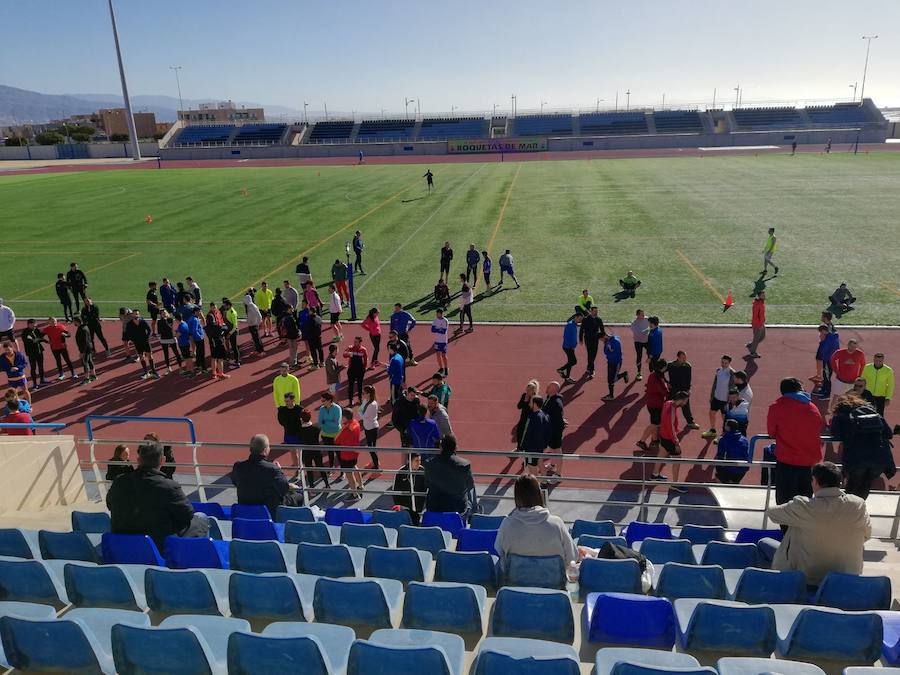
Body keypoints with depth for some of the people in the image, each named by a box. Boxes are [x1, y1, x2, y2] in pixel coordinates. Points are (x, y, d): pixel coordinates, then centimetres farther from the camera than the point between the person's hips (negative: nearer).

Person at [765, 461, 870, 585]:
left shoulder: (802, 506, -23)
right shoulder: (858, 505, -14)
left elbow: (772, 512, -5)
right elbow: (866, 535, 3)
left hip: (806, 577, -4)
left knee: (763, 543, 16)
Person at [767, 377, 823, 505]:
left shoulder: (777, 406, -4)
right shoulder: (813, 408, 7)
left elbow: (771, 432, 5)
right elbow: (818, 432, 18)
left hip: (787, 462, -4)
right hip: (811, 462, 4)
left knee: (785, 503, 0)